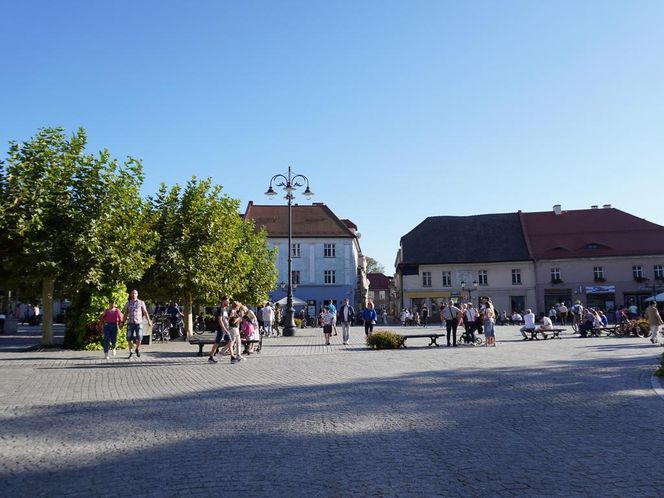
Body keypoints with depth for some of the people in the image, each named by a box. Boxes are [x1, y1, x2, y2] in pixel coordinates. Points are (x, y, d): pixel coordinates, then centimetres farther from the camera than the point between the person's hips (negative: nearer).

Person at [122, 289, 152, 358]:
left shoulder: (141, 303, 3)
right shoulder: (127, 303, 8)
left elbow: (145, 312, 2)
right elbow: (125, 314, 13)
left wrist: (149, 321, -8)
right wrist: (122, 323, 7)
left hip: (139, 323, -2)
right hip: (130, 323, 2)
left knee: (139, 337, -14)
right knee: (129, 338, -5)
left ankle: (137, 349, 12)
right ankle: (130, 353, 9)